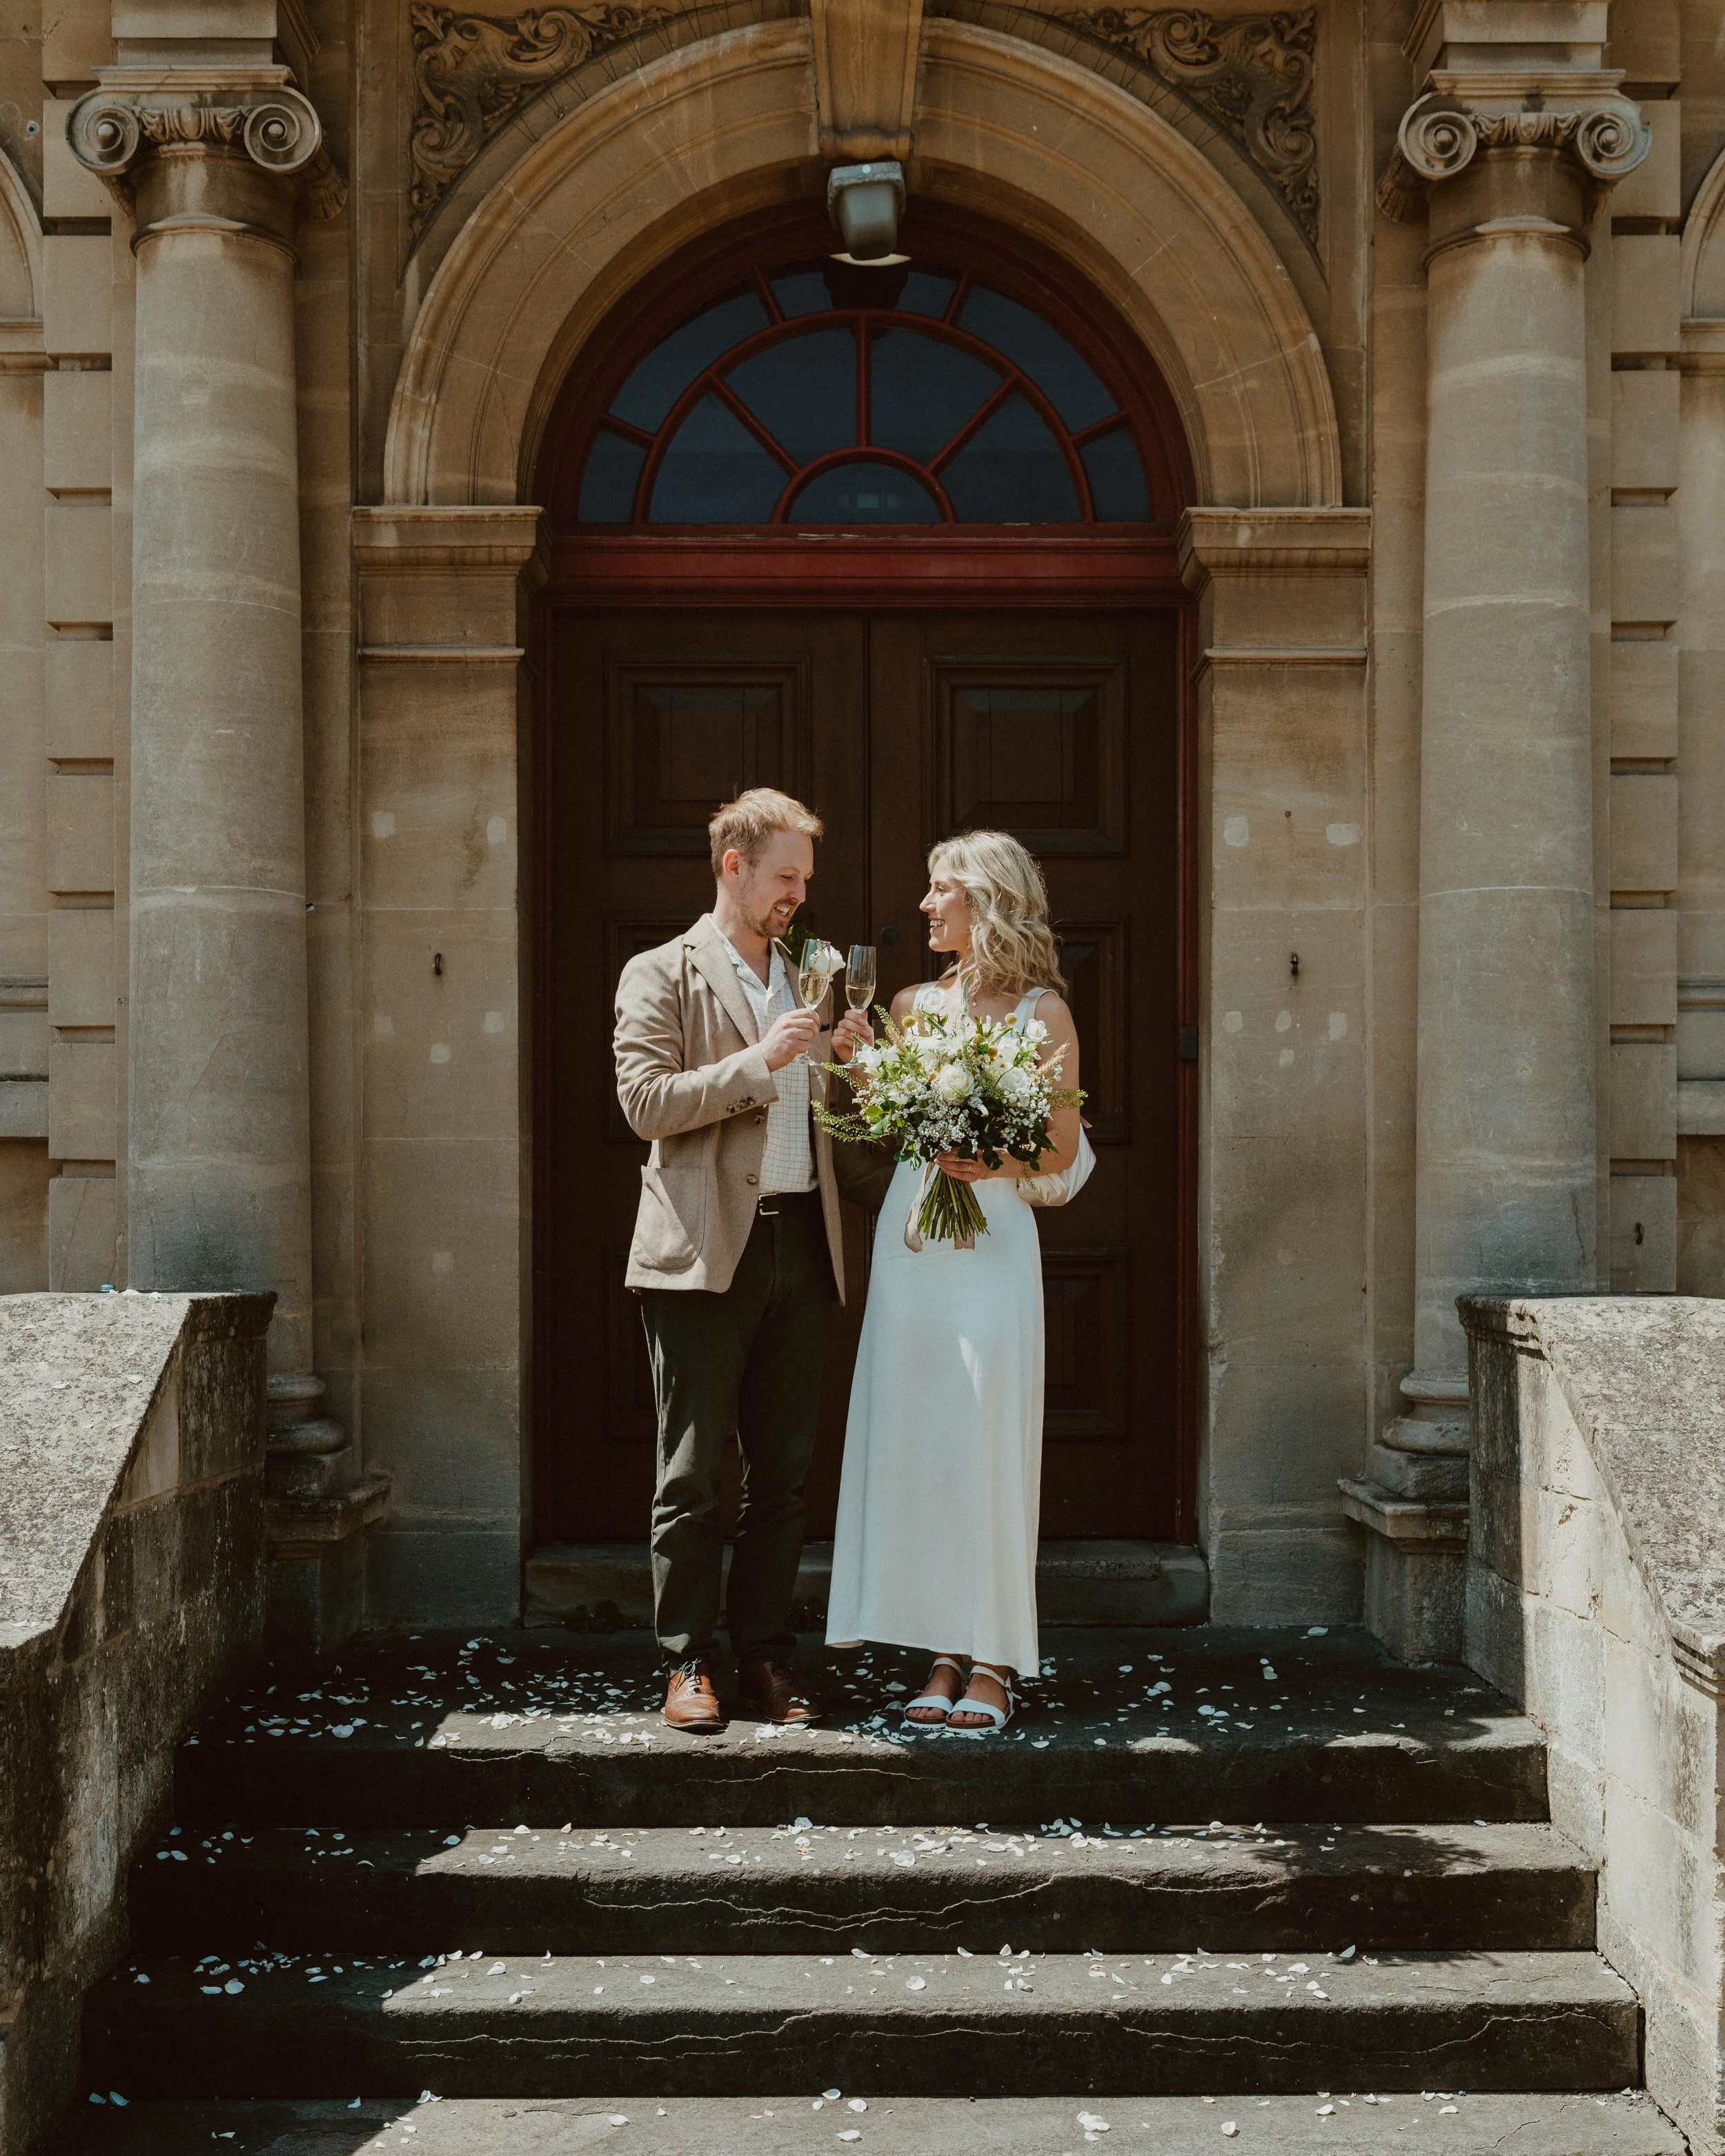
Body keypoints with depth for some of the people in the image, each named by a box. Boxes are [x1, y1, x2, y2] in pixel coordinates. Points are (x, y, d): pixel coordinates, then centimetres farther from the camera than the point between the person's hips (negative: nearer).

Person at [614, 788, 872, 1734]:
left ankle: (766, 1657, 16)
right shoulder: (660, 975, 2)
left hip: (801, 1248, 5)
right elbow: (646, 1103, -9)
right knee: (691, 1475, -1)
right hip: (706, 1252, -5)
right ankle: (687, 1664, 8)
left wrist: (844, 1063, 4)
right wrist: (757, 1061, -15)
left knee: (783, 1473, 7)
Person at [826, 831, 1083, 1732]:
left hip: (993, 1236, -4)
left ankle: (992, 1664, 7)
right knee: (914, 1439, 4)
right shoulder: (913, 1004, 13)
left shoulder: (1042, 1010, 0)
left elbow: (1062, 1147, -1)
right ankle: (945, 1653, 14)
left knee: (987, 1443, -3)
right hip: (909, 1231, 5)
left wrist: (992, 1162, -18)